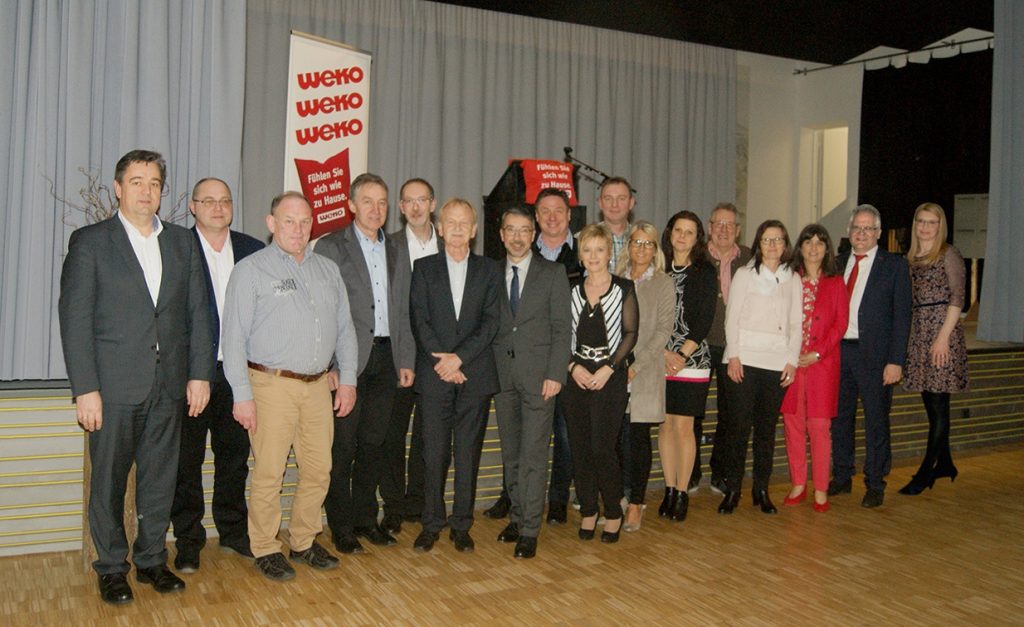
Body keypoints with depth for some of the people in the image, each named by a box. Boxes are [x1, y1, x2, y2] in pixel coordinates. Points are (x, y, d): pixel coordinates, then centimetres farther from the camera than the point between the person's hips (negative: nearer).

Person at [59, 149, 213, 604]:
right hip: (113, 385, -3)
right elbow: (74, 319, -6)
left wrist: (199, 374, 2)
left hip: (168, 384, 3)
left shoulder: (183, 243, 10)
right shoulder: (90, 242, -1)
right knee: (108, 481, 7)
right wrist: (85, 389, -11)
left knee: (160, 479, 11)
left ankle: (152, 560, 27)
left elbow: (197, 314, 9)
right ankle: (111, 568, 23)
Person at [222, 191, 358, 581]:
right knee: (268, 473, 0)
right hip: (272, 385, -5)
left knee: (318, 470, 9)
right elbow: (235, 337, -6)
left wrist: (348, 378, 8)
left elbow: (345, 328, 16)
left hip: (319, 385, 5)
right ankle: (266, 549, 16)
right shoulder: (251, 269, -2)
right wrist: (242, 395, -11)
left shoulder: (328, 269, 13)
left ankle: (304, 541, 26)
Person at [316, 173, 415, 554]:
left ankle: (366, 518, 24)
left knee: (373, 444, 12)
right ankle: (341, 526, 14)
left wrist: (406, 360, 9)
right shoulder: (331, 247, -2)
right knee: (342, 446, 2)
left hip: (385, 359, 5)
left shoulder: (397, 253, 14)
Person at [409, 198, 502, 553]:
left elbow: (491, 322, 0)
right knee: (434, 453, 2)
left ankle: (461, 524, 15)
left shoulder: (489, 271, 9)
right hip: (435, 375, 0)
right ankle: (431, 523, 14)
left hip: (475, 374, 1)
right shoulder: (424, 268, 8)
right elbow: (419, 321, 0)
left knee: (468, 452, 5)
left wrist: (459, 357, -12)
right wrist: (444, 362, -11)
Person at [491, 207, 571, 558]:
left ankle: (529, 530, 1)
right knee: (510, 453, 10)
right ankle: (517, 516, 22)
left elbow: (561, 328, -2)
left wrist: (555, 374, -10)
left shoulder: (552, 274, 3)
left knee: (533, 454, -5)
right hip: (502, 373, 3)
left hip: (538, 373, -3)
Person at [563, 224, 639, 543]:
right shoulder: (572, 290, 9)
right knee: (579, 448, 4)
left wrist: (609, 367, -11)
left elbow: (631, 333, -2)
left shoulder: (623, 288, 1)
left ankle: (613, 512, 11)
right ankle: (588, 511, 18)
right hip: (576, 375, 3)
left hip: (610, 376, -3)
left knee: (603, 447, -8)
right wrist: (573, 366, -5)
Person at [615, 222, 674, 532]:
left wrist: (637, 364, -13)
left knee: (639, 437, 1)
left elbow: (663, 329, -4)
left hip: (645, 372, -2)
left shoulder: (663, 284, 3)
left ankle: (636, 504, 10)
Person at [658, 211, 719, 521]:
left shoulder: (705, 272, 2)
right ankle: (669, 490, 15)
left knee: (683, 426, -2)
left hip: (692, 360, -2)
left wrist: (682, 354, -10)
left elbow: (704, 320, -4)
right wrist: (664, 353, -7)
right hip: (659, 359, 3)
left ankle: (682, 492, 9)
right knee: (665, 425, 5)